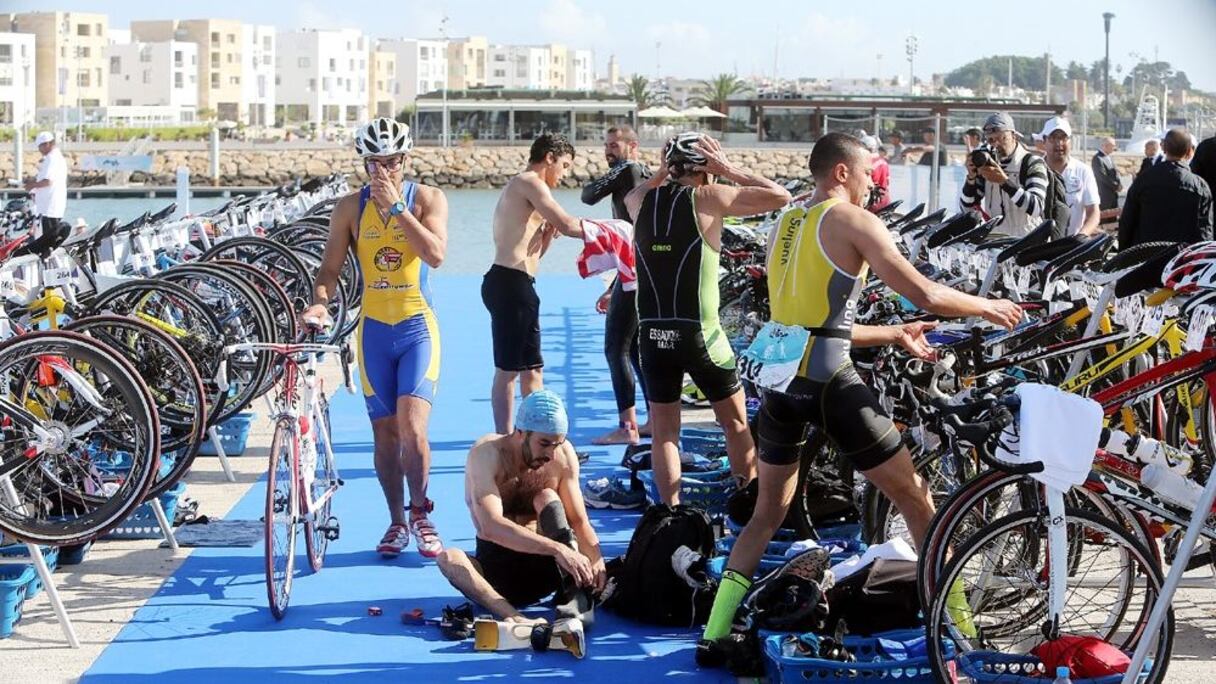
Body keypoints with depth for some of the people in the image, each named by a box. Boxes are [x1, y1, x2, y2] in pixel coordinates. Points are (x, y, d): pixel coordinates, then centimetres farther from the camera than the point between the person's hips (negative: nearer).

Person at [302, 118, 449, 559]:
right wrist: (320, 303, -17)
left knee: (412, 430, -15)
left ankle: (420, 512, 4)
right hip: (374, 329, 3)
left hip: (418, 327, -2)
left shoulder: (428, 199, -3)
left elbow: (435, 254, -19)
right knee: (385, 433, 7)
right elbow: (330, 267, 3)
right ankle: (397, 522, 20)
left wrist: (396, 206, -20)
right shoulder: (350, 208, 2)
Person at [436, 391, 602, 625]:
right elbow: (491, 526, -34)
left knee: (546, 499, -21)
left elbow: (579, 521, -3)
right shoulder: (486, 454, -19)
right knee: (448, 558, -31)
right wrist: (556, 548, -44)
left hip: (544, 565, 2)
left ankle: (575, 595, -32)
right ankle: (512, 616, -53)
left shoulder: (563, 455, -6)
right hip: (494, 563, -2)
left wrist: (596, 559, -26)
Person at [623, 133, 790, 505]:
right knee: (736, 423, 12)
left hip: (652, 335, 4)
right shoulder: (707, 198, -7)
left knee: (663, 431, 10)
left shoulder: (642, 201, 5)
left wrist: (664, 172, 20)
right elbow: (780, 196, -4)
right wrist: (730, 170, 2)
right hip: (699, 334, -3)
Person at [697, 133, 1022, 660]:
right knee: (918, 503, 5)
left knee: (769, 512, 21)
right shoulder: (853, 221, -2)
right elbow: (925, 295, -10)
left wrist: (894, 334, 31)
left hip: (780, 380, 7)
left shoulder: (784, 228, 20)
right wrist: (988, 307, 7)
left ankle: (715, 631, 12)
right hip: (828, 382, -7)